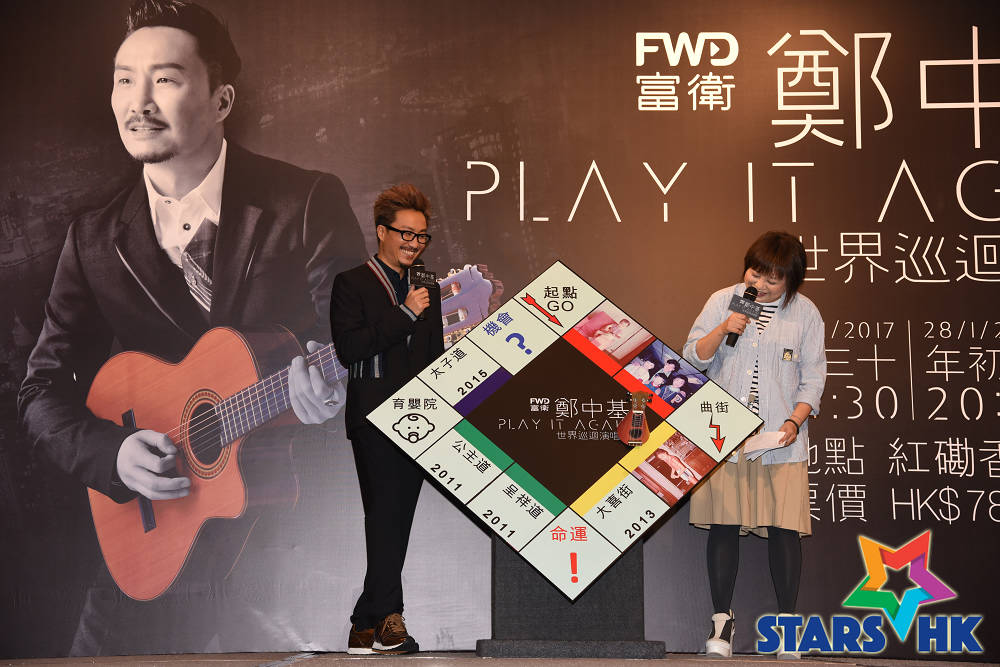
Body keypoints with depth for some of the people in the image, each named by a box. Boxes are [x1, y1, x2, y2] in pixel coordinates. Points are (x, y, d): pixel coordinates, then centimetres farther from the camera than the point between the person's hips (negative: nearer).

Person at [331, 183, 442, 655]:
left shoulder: (428, 293, 21)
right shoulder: (352, 284, 3)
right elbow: (348, 349, -12)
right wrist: (405, 314, -11)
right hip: (374, 417, -6)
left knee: (396, 521, 3)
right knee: (386, 513, -16)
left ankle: (366, 628, 8)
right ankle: (387, 617, -14)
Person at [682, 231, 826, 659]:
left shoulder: (805, 313, 5)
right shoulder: (722, 301, 6)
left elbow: (812, 377, 6)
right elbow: (693, 357, 5)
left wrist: (795, 421, -9)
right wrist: (723, 330, -12)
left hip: (780, 438, 0)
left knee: (783, 527, -3)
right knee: (723, 523, -2)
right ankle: (722, 620, 8)